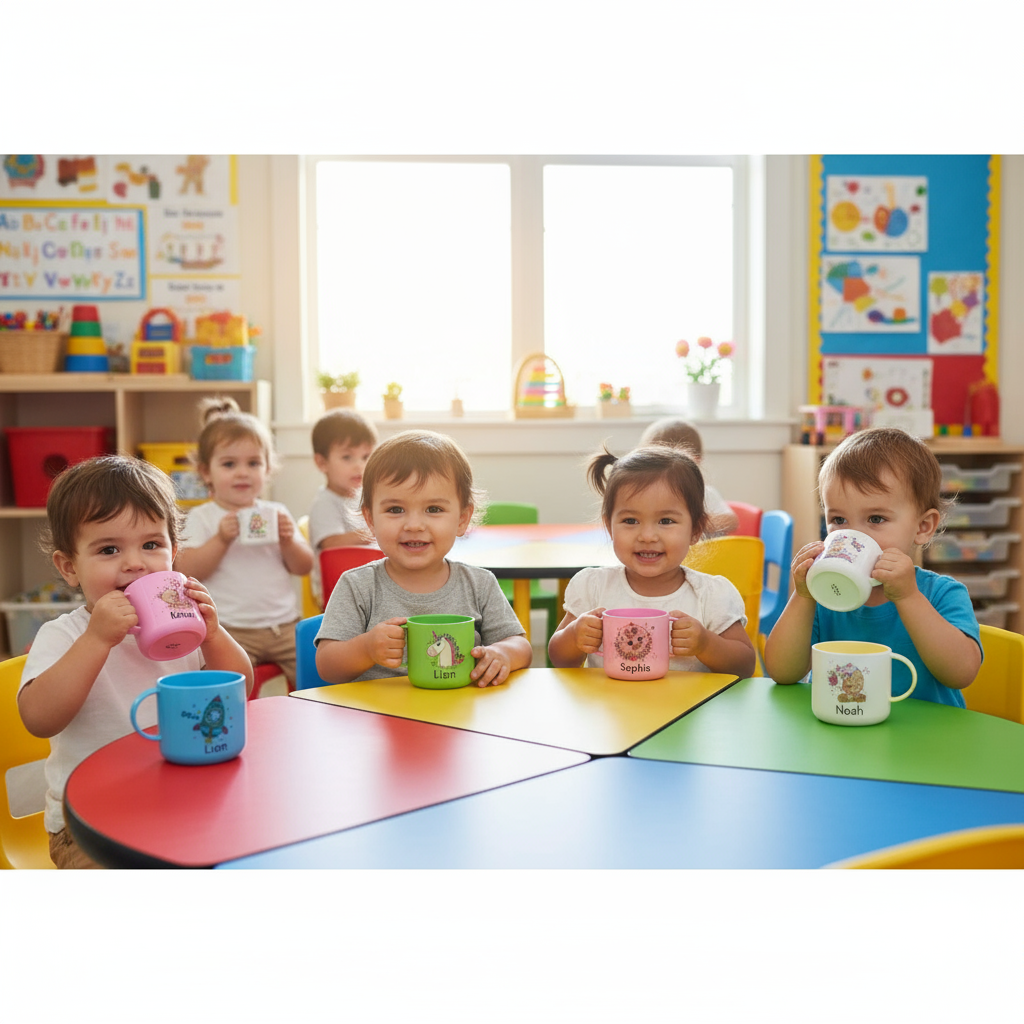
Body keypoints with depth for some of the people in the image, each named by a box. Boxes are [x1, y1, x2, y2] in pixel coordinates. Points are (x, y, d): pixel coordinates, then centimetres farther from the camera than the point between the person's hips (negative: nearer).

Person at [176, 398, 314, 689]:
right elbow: (186, 571, -8)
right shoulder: (201, 517, 3)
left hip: (285, 625, 4)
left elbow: (304, 567, 13)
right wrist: (221, 539, -17)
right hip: (232, 630, -3)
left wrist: (288, 541, -6)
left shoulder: (275, 513, 13)